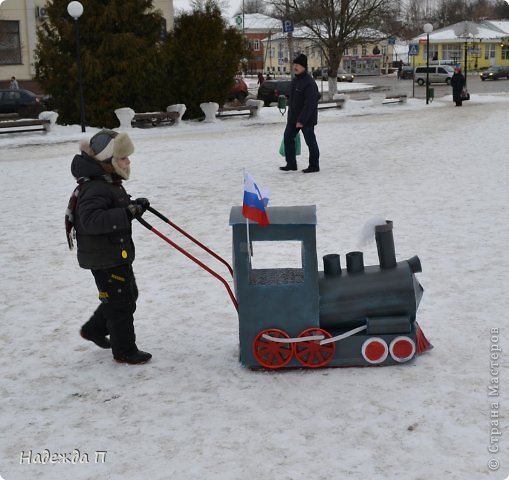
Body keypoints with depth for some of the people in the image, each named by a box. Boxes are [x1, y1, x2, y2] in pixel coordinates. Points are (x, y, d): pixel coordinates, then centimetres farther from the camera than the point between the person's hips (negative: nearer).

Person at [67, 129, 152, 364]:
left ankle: (94, 329, 38)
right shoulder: (95, 189, -24)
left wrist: (134, 205, 4)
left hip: (117, 254, 11)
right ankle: (124, 351, 15)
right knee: (120, 303, 1)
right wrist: (128, 213, -38)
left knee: (128, 294, 23)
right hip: (104, 259, -11)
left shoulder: (110, 183, 9)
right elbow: (91, 220, -38)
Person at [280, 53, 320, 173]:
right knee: (288, 138, 9)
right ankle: (291, 164, 17)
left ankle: (314, 165, 12)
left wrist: (301, 120, -26)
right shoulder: (295, 80, 11)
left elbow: (309, 104, -24)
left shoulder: (309, 83, -19)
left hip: (306, 119, -9)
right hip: (293, 118, 9)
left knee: (310, 141, 1)